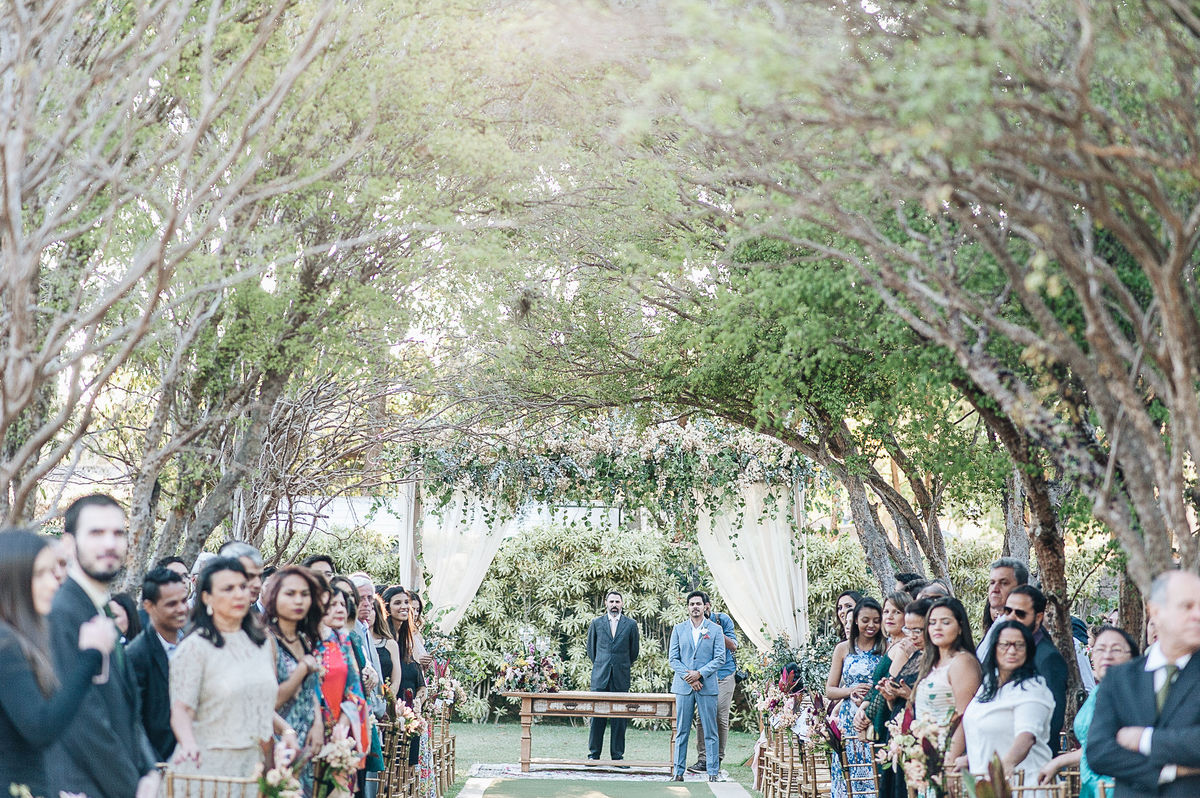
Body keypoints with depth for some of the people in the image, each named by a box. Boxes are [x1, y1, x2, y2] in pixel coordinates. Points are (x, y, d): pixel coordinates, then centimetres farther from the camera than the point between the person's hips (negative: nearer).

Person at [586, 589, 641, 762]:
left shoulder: (631, 624, 6)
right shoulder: (596, 623, 8)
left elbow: (634, 650, 15)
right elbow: (591, 648, 18)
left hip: (621, 677, 0)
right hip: (600, 677, 0)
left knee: (619, 718, 0)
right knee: (597, 716, -1)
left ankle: (617, 755, 6)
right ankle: (593, 753, 5)